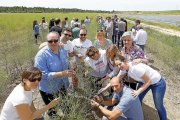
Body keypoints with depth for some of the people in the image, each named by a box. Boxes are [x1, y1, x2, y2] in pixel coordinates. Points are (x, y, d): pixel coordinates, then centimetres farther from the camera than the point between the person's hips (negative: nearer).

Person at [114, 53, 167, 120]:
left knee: (158, 106, 7)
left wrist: (138, 91, -30)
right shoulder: (124, 68, -14)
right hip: (144, 81, 7)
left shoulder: (136, 68, -38)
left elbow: (148, 81, -28)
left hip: (157, 83, -7)